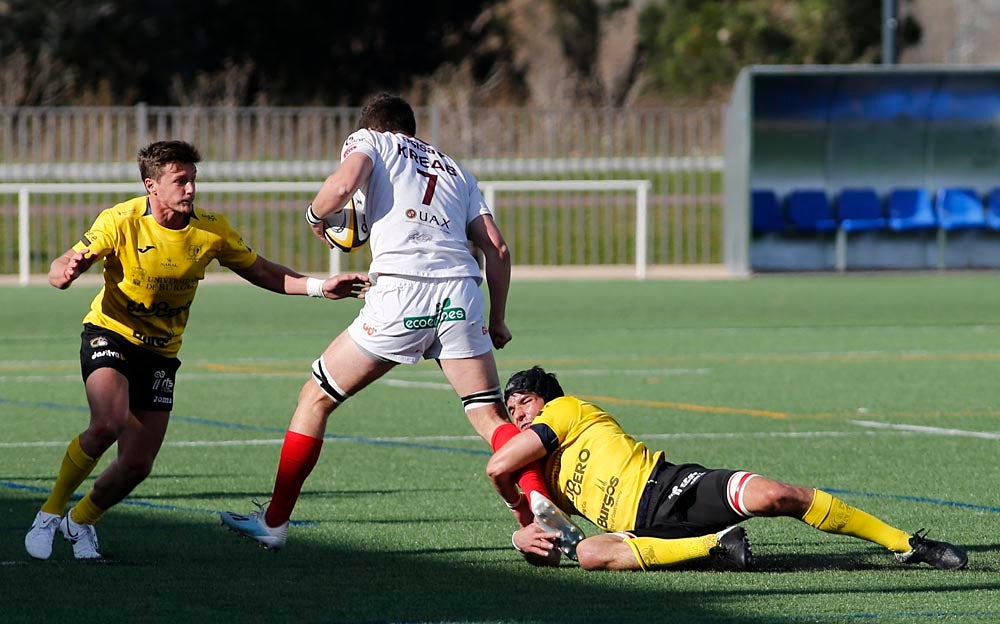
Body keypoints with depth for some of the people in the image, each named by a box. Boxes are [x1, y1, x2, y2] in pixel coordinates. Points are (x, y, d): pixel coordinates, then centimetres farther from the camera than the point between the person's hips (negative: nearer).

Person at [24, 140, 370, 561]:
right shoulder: (121, 221, -17)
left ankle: (81, 521, 28)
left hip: (160, 353, 4)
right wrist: (65, 272, -42)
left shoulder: (211, 231, -8)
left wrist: (321, 287, -9)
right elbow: (61, 268, -16)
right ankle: (51, 512, -13)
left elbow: (262, 273, 4)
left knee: (136, 466, -3)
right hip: (109, 335, -4)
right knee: (109, 423, -32)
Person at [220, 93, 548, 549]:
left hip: (400, 294, -3)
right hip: (462, 293, 3)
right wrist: (497, 320, 24)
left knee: (316, 397, 11)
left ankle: (274, 521, 14)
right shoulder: (454, 169, 28)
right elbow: (497, 248, 19)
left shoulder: (369, 140, 17)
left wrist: (316, 216, 14)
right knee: (491, 418, 6)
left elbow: (343, 185, -6)